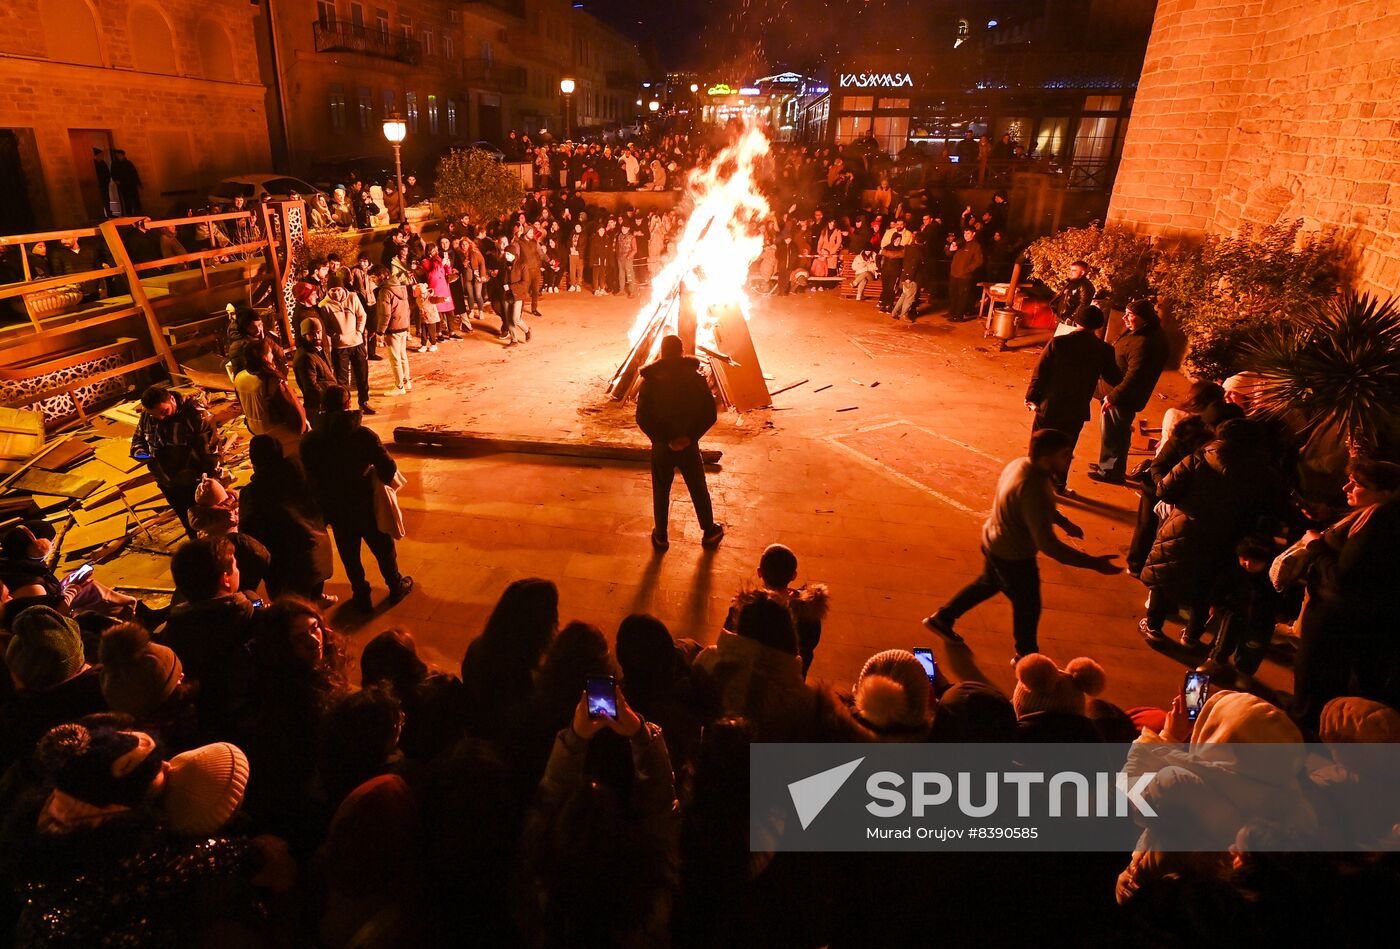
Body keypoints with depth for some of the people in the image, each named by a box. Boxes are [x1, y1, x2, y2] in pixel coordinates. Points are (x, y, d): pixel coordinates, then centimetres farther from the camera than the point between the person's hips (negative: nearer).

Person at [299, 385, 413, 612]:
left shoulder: (309, 441, -14)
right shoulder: (362, 434, -22)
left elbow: (310, 479, -7)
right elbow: (388, 468, -22)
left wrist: (323, 506, 7)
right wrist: (382, 479, 0)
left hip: (336, 510, 2)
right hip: (366, 505, -2)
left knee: (349, 554, 21)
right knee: (383, 548, 20)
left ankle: (362, 596, 35)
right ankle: (396, 587, 38)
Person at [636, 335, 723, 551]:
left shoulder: (650, 381, -11)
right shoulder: (696, 378, -8)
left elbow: (642, 418, -12)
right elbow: (710, 414, -9)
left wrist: (663, 439, -10)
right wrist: (690, 437, -9)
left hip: (661, 447, 0)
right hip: (689, 446, 1)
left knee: (661, 492, 16)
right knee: (699, 489, 18)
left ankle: (661, 537, 27)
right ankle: (709, 532, 32)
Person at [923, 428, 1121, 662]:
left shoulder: (1021, 464, -8)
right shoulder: (1034, 490, -37)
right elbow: (1048, 545, -37)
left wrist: (1064, 522, 12)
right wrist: (1093, 563, -34)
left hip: (993, 542, 9)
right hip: (1013, 557, -9)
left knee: (988, 584, 32)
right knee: (1028, 607, 16)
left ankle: (942, 618, 43)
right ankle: (1026, 656, 41)